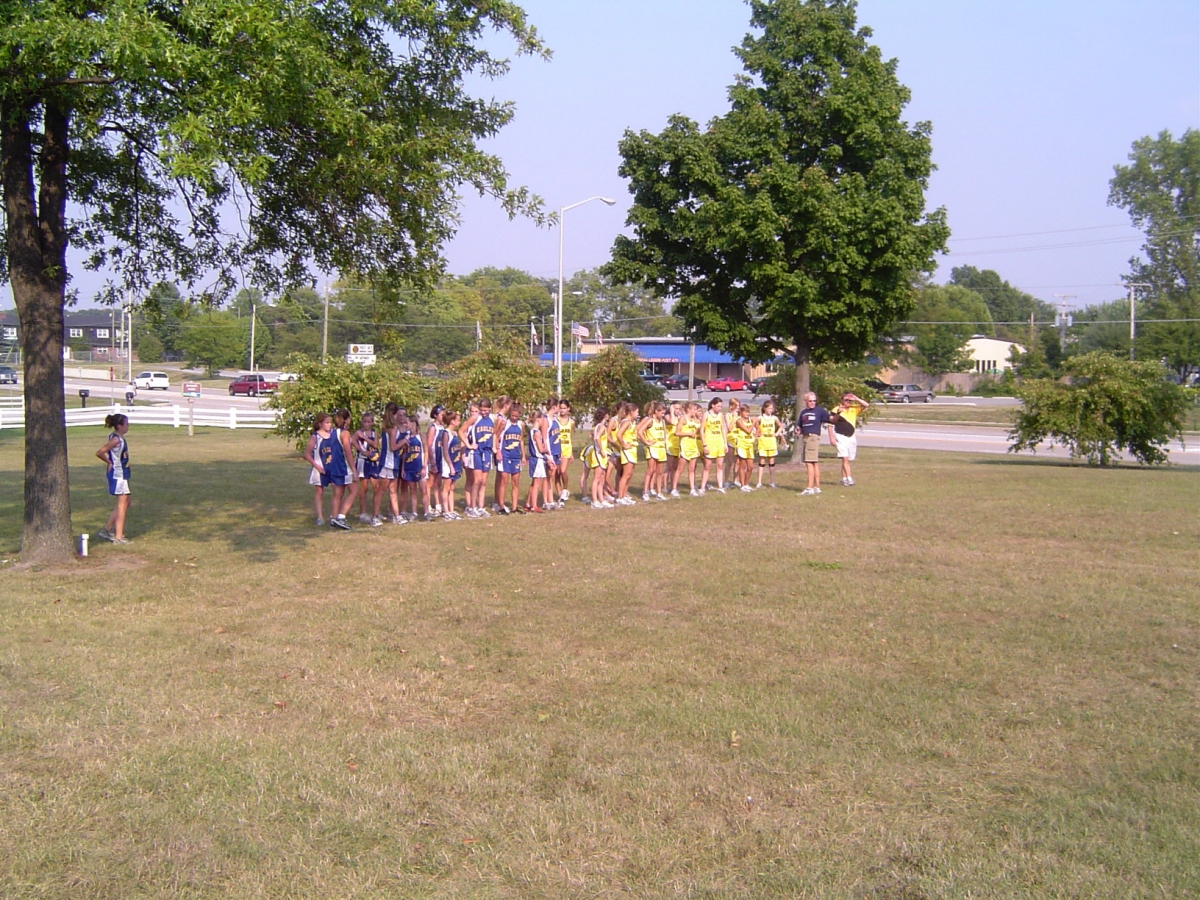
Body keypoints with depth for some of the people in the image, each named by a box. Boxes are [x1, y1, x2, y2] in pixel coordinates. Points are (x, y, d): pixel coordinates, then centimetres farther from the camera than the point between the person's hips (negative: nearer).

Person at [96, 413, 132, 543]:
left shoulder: (120, 438, 9)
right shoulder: (115, 439, -18)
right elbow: (99, 453, -24)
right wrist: (110, 463, -11)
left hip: (122, 474, 10)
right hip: (117, 474, -10)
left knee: (125, 503, 16)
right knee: (122, 504, -5)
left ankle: (107, 530, 23)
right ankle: (118, 536, -1)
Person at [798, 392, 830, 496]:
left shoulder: (819, 410, 0)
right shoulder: (803, 412, 18)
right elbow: (800, 426, 24)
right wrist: (798, 431, 4)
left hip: (813, 437, -7)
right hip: (805, 437, 7)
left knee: (810, 463, -13)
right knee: (815, 463, 12)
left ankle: (810, 488, -14)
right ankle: (817, 487, 16)